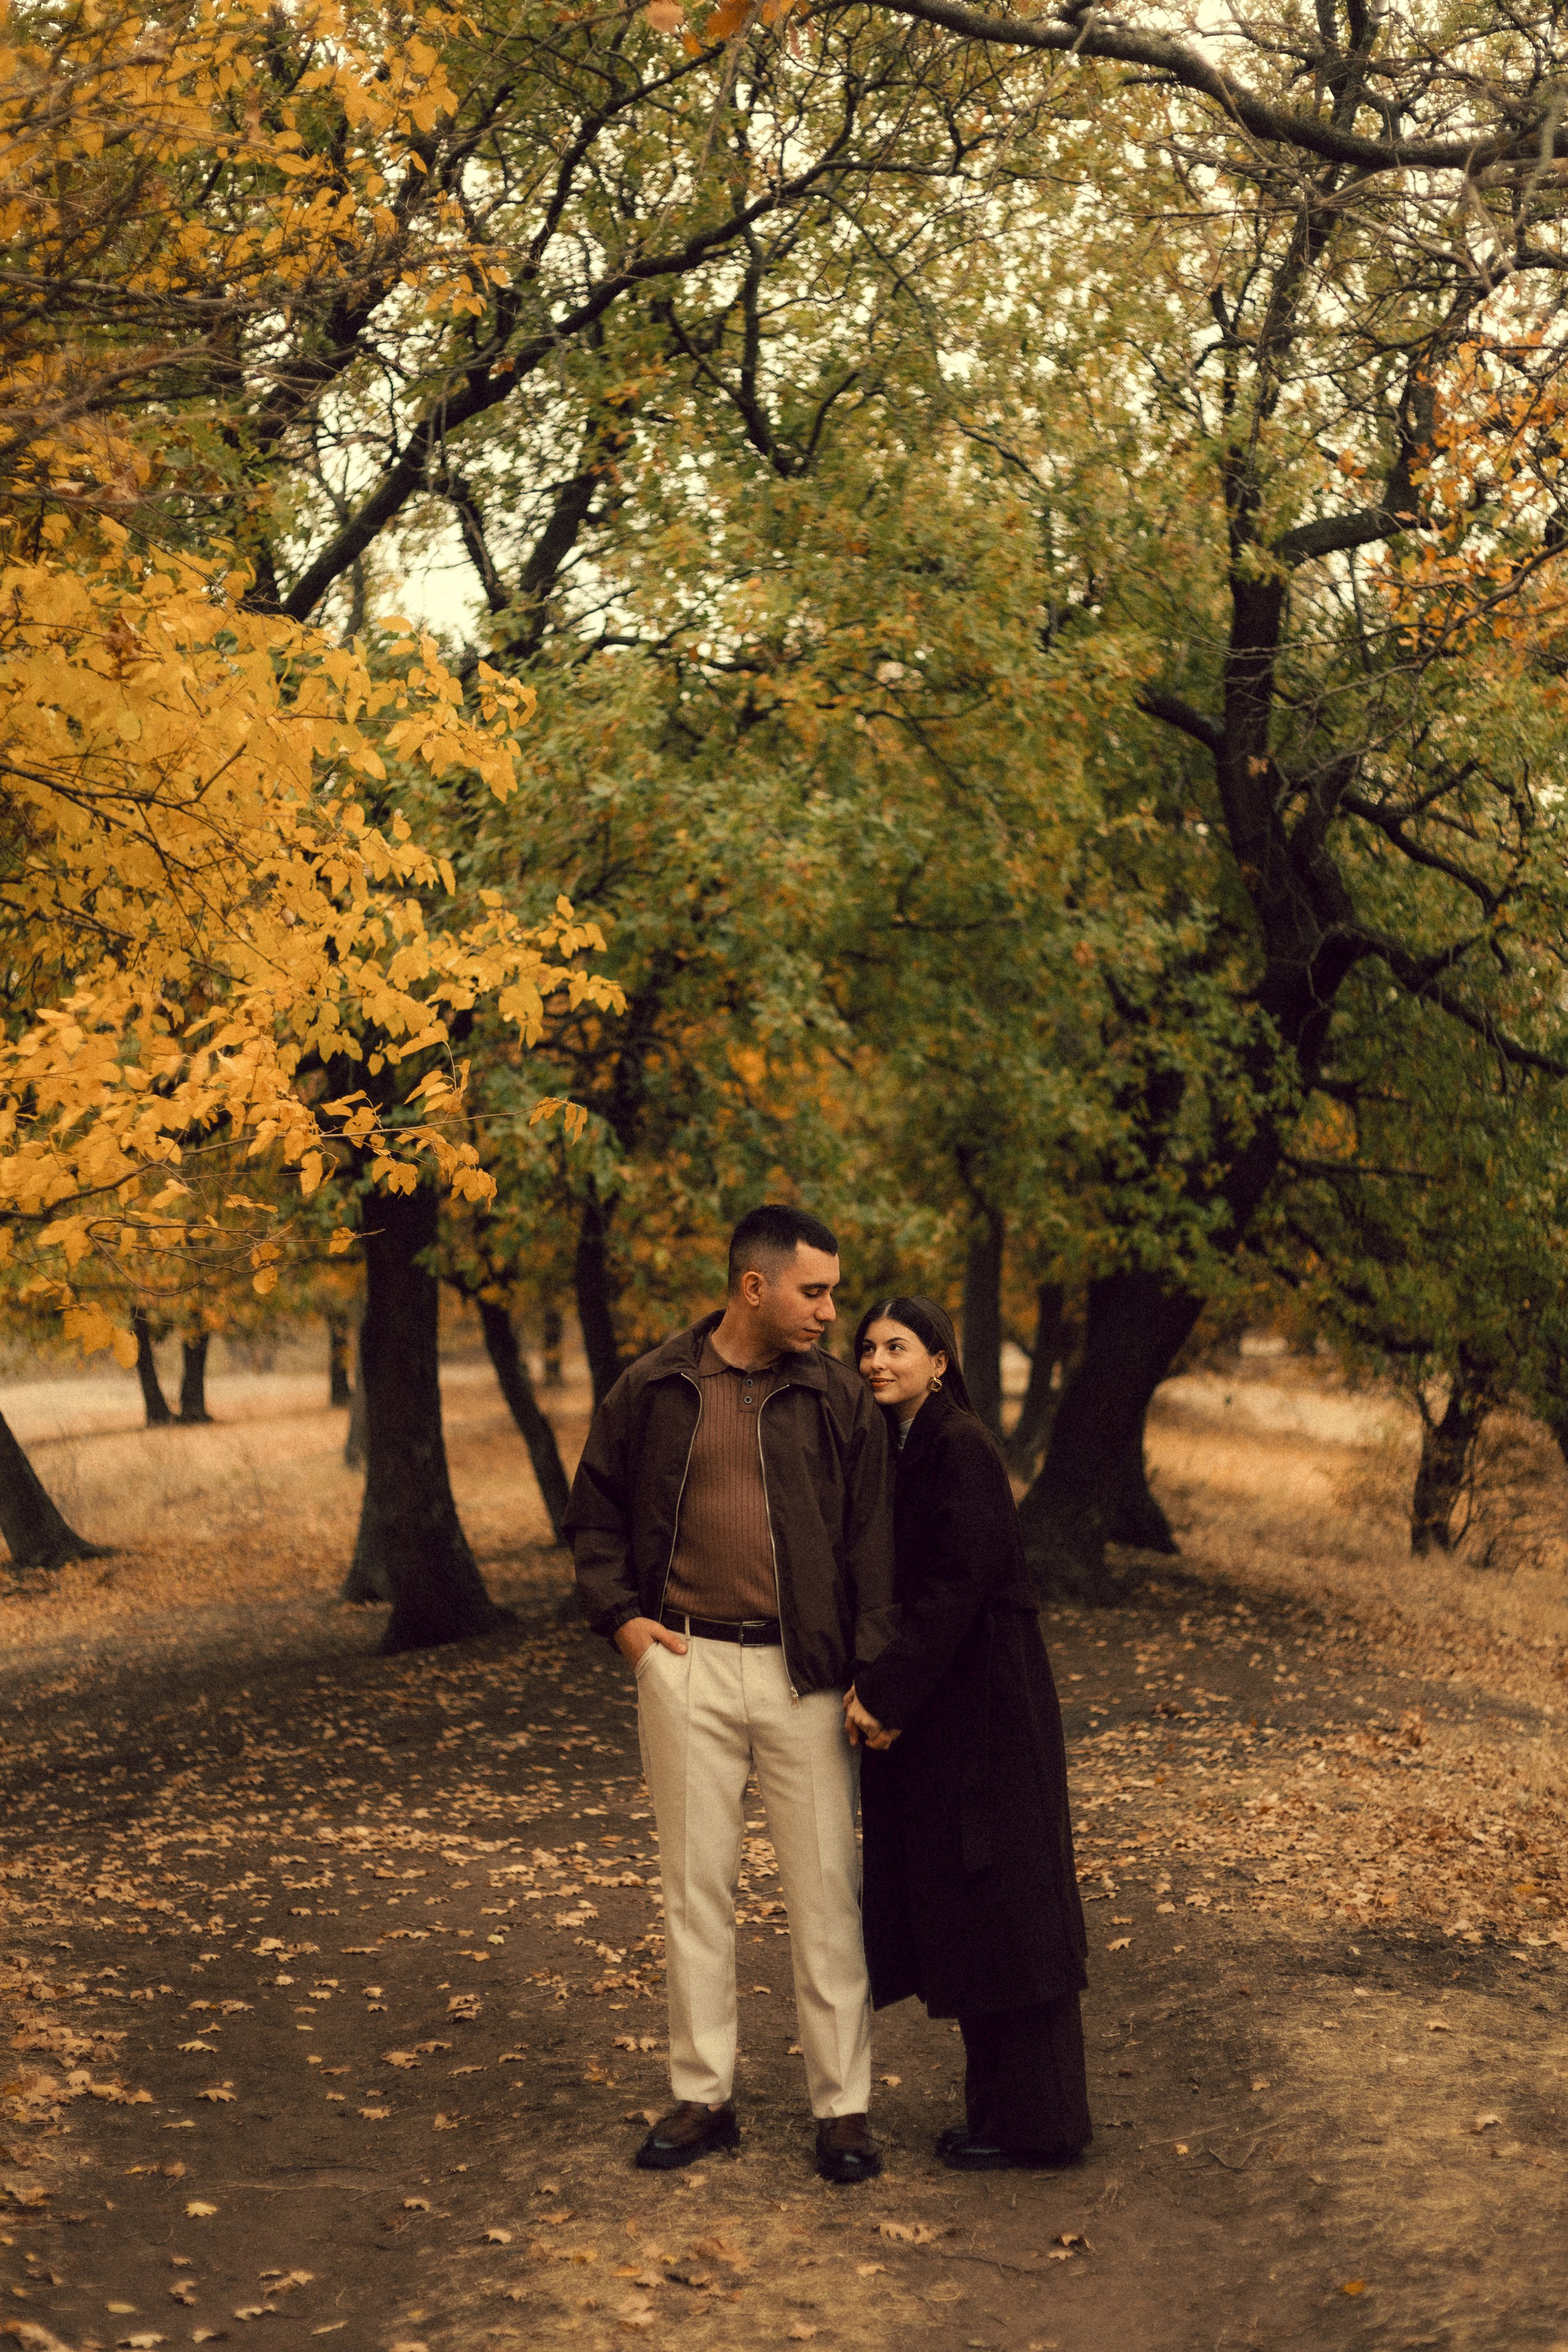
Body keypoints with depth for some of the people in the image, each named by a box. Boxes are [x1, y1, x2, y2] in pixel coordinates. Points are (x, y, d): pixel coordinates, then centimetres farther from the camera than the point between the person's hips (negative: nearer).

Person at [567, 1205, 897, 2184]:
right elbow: (595, 1511, 14)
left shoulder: (840, 1396, 1)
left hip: (803, 1672, -1)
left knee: (827, 1890, 1)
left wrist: (871, 1673, -7)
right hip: (687, 1664, 1)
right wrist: (619, 1615, 2)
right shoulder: (654, 1391, 3)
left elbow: (873, 1539, 1)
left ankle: (844, 2104, 11)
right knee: (697, 1886, 9)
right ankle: (705, 2096, 20)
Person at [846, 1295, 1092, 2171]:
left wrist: (885, 1691, -19)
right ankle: (997, 2106, 22)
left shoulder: (961, 1449, -15)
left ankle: (1035, 2123, 7)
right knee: (956, 1906, 13)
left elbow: (957, 1588, -21)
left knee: (1000, 1903, -2)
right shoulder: (901, 1448, 12)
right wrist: (877, 1687, 2)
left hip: (985, 1705, -9)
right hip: (934, 1705, 9)